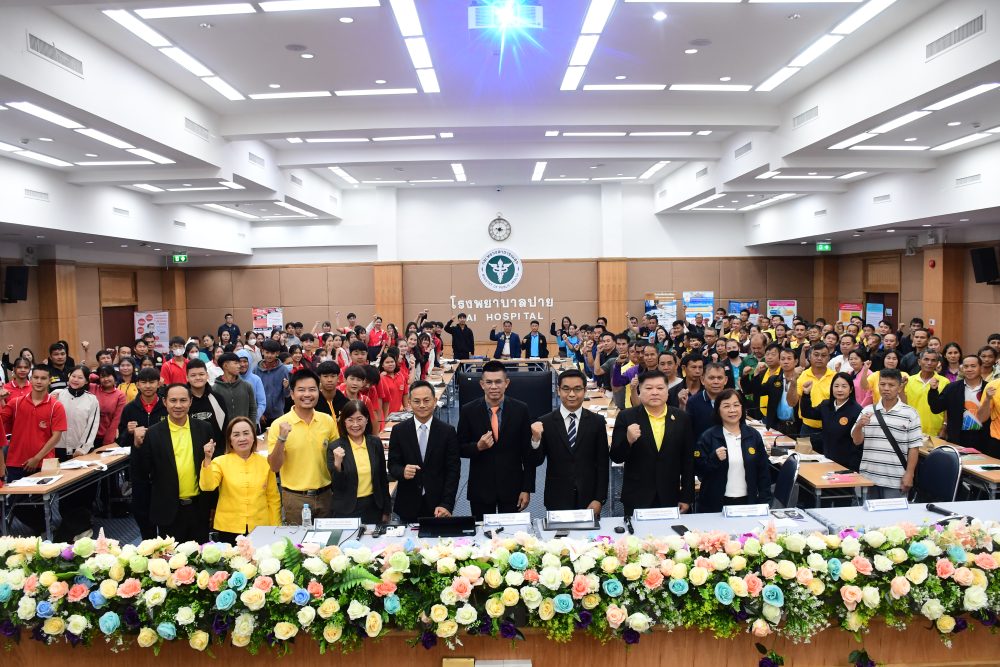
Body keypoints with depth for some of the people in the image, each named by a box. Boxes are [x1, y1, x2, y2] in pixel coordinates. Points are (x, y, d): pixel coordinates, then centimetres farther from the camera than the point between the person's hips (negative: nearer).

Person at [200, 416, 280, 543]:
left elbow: (273, 498, 9)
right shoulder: (220, 462, 1)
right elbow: (207, 486, -15)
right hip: (228, 530, -1)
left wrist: (275, 529, 8)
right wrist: (207, 459, -26)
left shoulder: (265, 463, 4)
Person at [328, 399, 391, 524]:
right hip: (347, 510, -3)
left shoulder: (375, 443, 1)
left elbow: (383, 478, 8)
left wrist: (386, 511, 10)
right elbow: (337, 486, -9)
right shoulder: (335, 447, -8)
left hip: (373, 508, 3)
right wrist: (337, 464, -26)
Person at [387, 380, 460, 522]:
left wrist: (446, 505, -13)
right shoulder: (399, 431, 1)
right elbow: (392, 465, 2)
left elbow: (453, 470, -4)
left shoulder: (448, 431, -3)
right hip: (408, 505, 1)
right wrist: (403, 472, -21)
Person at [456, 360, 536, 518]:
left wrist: (527, 489, -2)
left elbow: (528, 452, -1)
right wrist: (478, 447, -18)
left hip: (512, 487, 0)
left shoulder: (520, 410, -4)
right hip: (480, 487, 0)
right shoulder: (468, 411, -4)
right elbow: (460, 449, 3)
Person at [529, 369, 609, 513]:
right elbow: (537, 461, -2)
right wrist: (536, 439, -20)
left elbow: (602, 464, 1)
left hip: (588, 500, 1)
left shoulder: (597, 422, -1)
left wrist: (599, 499, -4)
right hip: (556, 500, -1)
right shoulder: (545, 423, -4)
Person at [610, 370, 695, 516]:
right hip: (636, 499, -1)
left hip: (670, 499, 1)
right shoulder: (626, 417, -3)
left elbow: (688, 461, 6)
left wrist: (687, 497, 5)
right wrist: (628, 440, -23)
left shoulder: (682, 418, 2)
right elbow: (616, 457, -4)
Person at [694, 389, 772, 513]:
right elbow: (699, 470, -7)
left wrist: (764, 502, 0)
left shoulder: (753, 436, 2)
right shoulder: (708, 437, -6)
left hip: (747, 502, 2)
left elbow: (763, 472, 5)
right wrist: (714, 459, -24)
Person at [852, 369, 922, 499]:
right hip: (868, 477, 3)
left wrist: (909, 474, -6)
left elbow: (914, 447, -2)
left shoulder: (910, 414, -2)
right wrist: (859, 425, -15)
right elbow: (857, 441, 5)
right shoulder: (867, 411, 6)